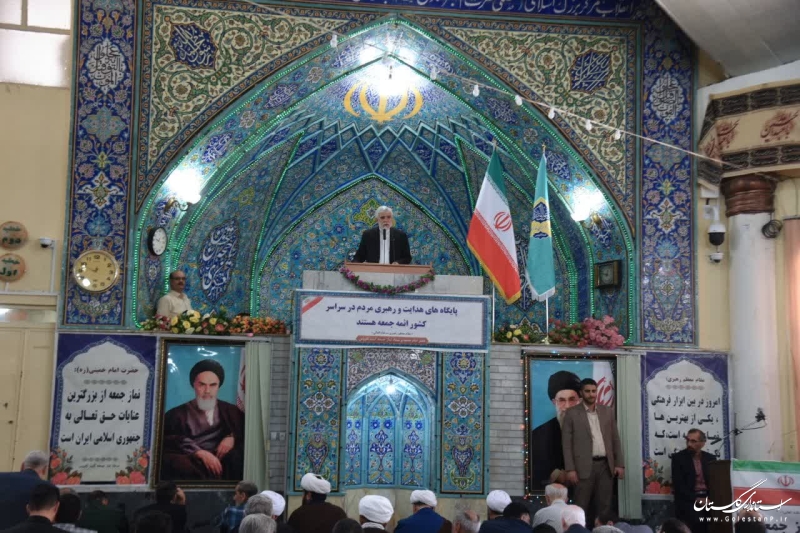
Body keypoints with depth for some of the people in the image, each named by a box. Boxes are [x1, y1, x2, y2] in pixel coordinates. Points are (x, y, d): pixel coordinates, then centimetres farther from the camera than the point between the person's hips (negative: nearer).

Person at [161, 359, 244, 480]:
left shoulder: (231, 411, 25)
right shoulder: (177, 414, 16)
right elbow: (168, 442, 0)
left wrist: (233, 437, -7)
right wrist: (200, 453, -15)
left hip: (223, 462, 1)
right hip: (193, 463, -1)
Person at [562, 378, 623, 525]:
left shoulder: (608, 411, 11)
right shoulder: (572, 413, 0)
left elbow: (615, 439, 13)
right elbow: (567, 443, -4)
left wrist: (619, 464, 5)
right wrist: (570, 469, -11)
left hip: (605, 465, 4)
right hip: (584, 466, -3)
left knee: (604, 506, 7)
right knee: (581, 507, -2)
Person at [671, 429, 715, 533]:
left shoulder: (710, 458, 13)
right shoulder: (678, 458, 1)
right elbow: (678, 485, -6)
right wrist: (696, 499, -16)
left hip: (707, 498, 4)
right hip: (688, 500, -4)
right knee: (697, 520, -29)